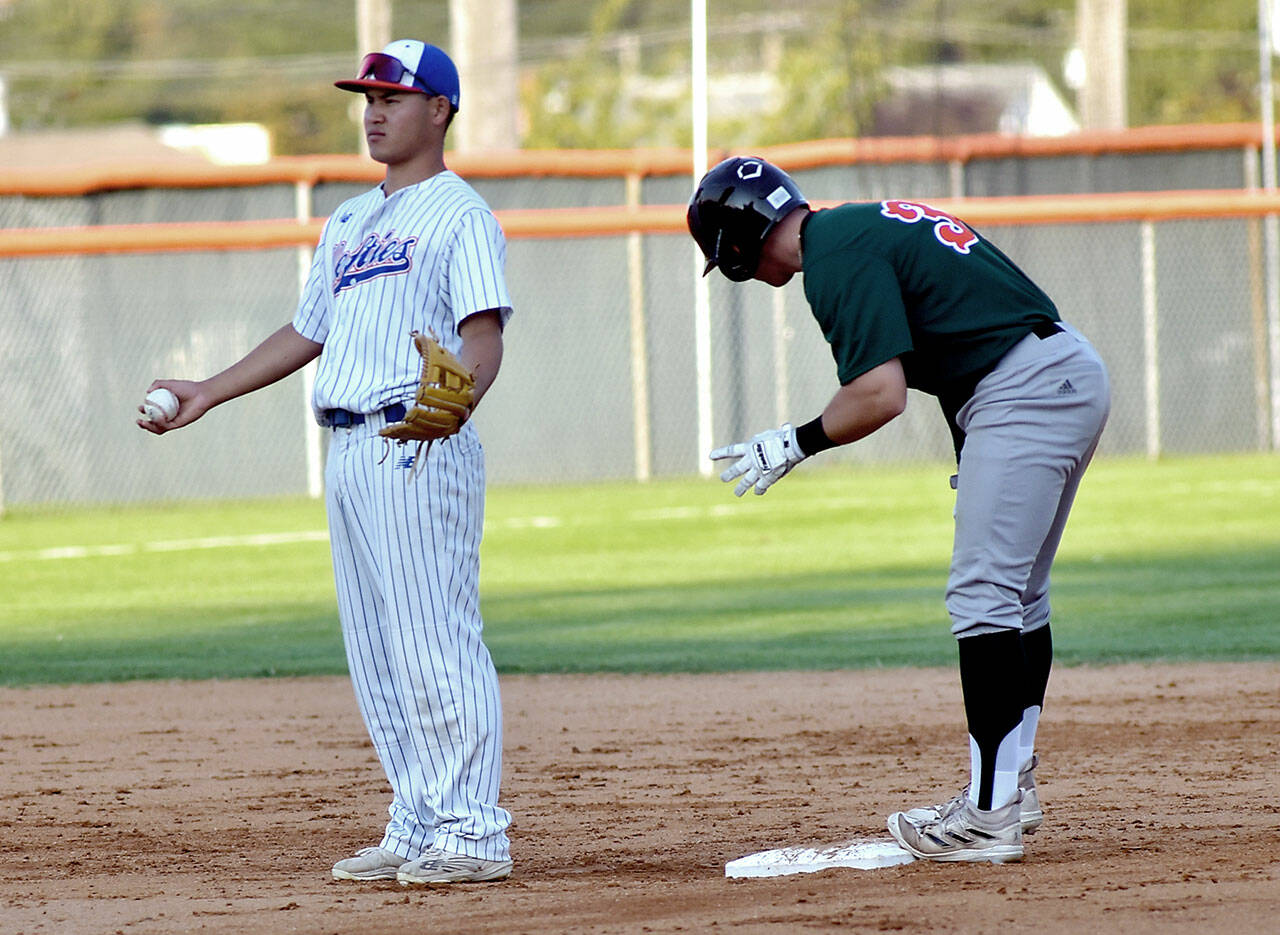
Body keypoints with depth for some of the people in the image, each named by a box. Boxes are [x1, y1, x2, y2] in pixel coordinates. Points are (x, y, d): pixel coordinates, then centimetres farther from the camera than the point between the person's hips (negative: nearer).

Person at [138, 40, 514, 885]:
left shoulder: (460, 214, -3)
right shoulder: (348, 225, 23)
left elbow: (483, 335, -15)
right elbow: (306, 334, 31)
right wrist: (206, 395, 28)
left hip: (420, 447, -9)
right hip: (348, 450, 9)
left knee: (435, 641, -12)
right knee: (376, 654, 8)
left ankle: (476, 834, -11)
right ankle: (419, 828, 13)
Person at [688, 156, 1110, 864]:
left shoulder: (836, 254, -12)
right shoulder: (866, 225, 20)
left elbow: (880, 394, -19)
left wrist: (796, 443, -5)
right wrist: (976, 460, 24)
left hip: (1025, 389, -11)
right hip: (1074, 376, 11)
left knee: (983, 592, -11)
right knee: (1017, 596, 18)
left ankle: (990, 815, -15)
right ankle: (1012, 788, 26)